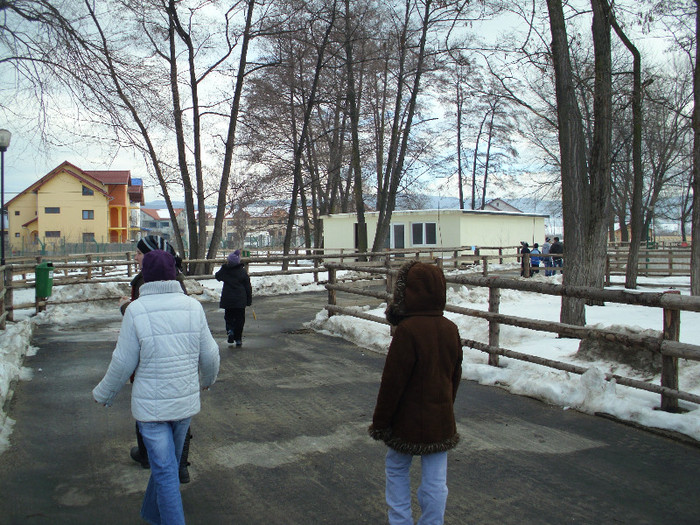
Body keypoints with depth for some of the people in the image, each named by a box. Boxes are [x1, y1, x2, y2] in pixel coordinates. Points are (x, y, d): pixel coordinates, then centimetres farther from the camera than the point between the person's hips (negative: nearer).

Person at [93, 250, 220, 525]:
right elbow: (210, 355, 1)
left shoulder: (136, 310, -15)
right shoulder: (193, 306, -6)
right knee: (169, 462, 23)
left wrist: (103, 393, 9)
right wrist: (208, 378, 23)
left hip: (151, 405, -4)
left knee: (165, 471, 4)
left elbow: (123, 363, -10)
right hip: (186, 402, 4)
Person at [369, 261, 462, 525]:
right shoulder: (451, 328, -1)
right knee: (435, 479, 12)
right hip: (441, 420, 5)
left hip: (408, 421, -5)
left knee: (397, 471, 16)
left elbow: (393, 381, -18)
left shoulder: (407, 330, -22)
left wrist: (380, 421, -7)